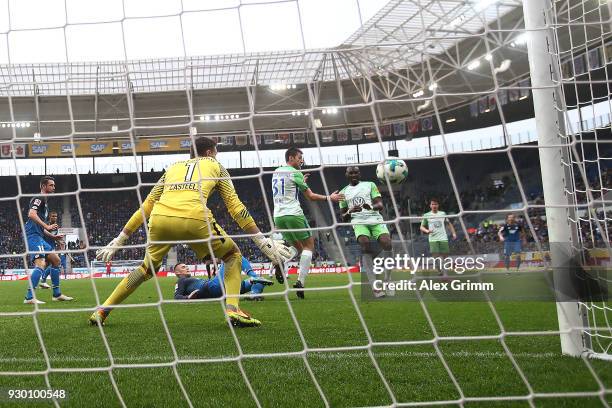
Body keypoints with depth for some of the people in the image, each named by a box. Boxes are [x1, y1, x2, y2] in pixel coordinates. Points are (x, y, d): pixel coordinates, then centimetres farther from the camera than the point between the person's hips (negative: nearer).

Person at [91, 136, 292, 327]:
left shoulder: (173, 167, 33)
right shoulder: (215, 165, 26)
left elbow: (146, 207, 30)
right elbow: (235, 206, 18)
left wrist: (119, 240, 34)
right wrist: (262, 241, 18)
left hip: (160, 219, 4)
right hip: (194, 219, -3)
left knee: (147, 268, 30)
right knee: (233, 255, 20)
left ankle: (102, 311, 29)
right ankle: (233, 309, 2)